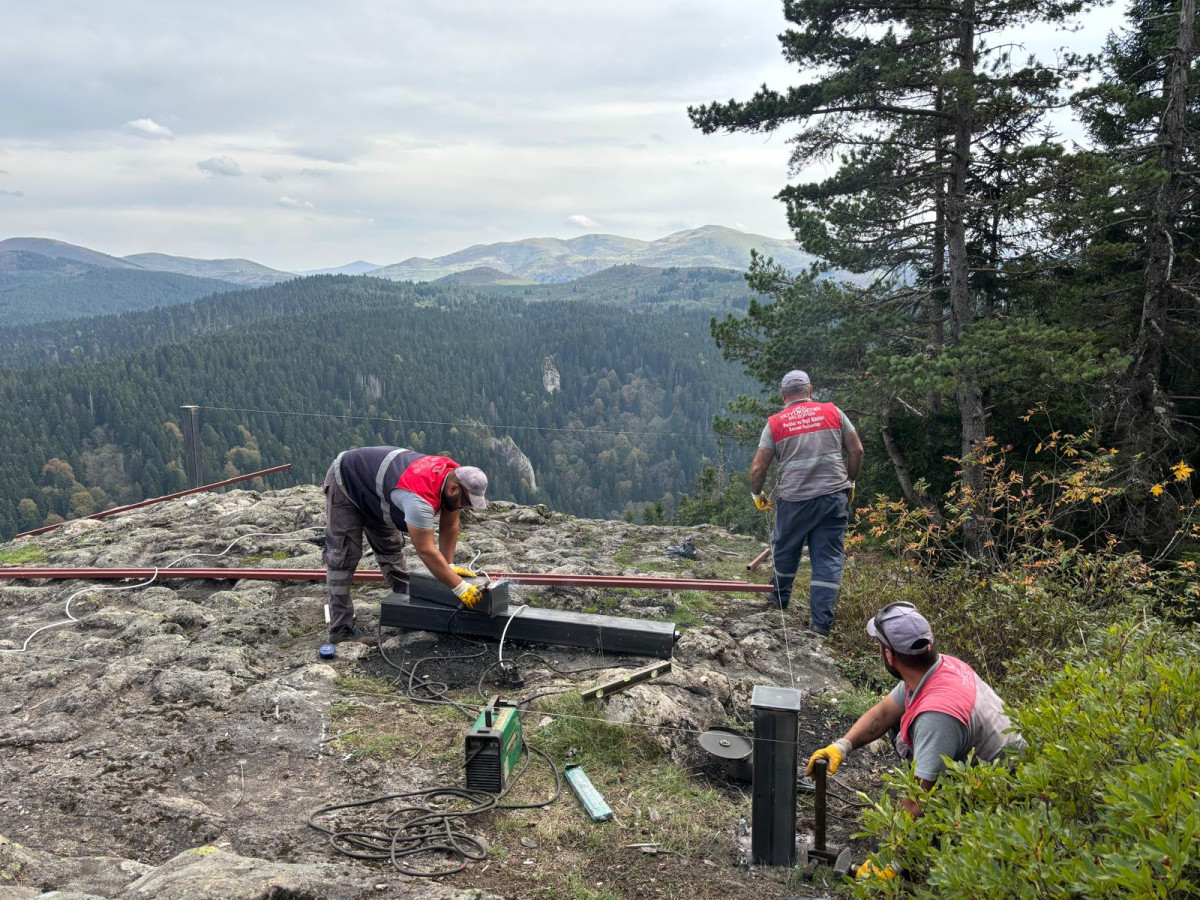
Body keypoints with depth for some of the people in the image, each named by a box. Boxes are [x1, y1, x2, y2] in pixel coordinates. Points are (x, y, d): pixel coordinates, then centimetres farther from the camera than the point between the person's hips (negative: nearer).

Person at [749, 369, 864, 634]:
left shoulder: (775, 423, 1)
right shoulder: (833, 412, 4)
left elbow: (758, 468, -1)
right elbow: (856, 451, 5)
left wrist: (757, 495, 16)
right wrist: (849, 482, 20)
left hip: (794, 500, 0)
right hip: (834, 497, 1)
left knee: (785, 550, 21)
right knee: (829, 557, 5)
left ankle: (780, 599, 40)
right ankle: (821, 621, 3)